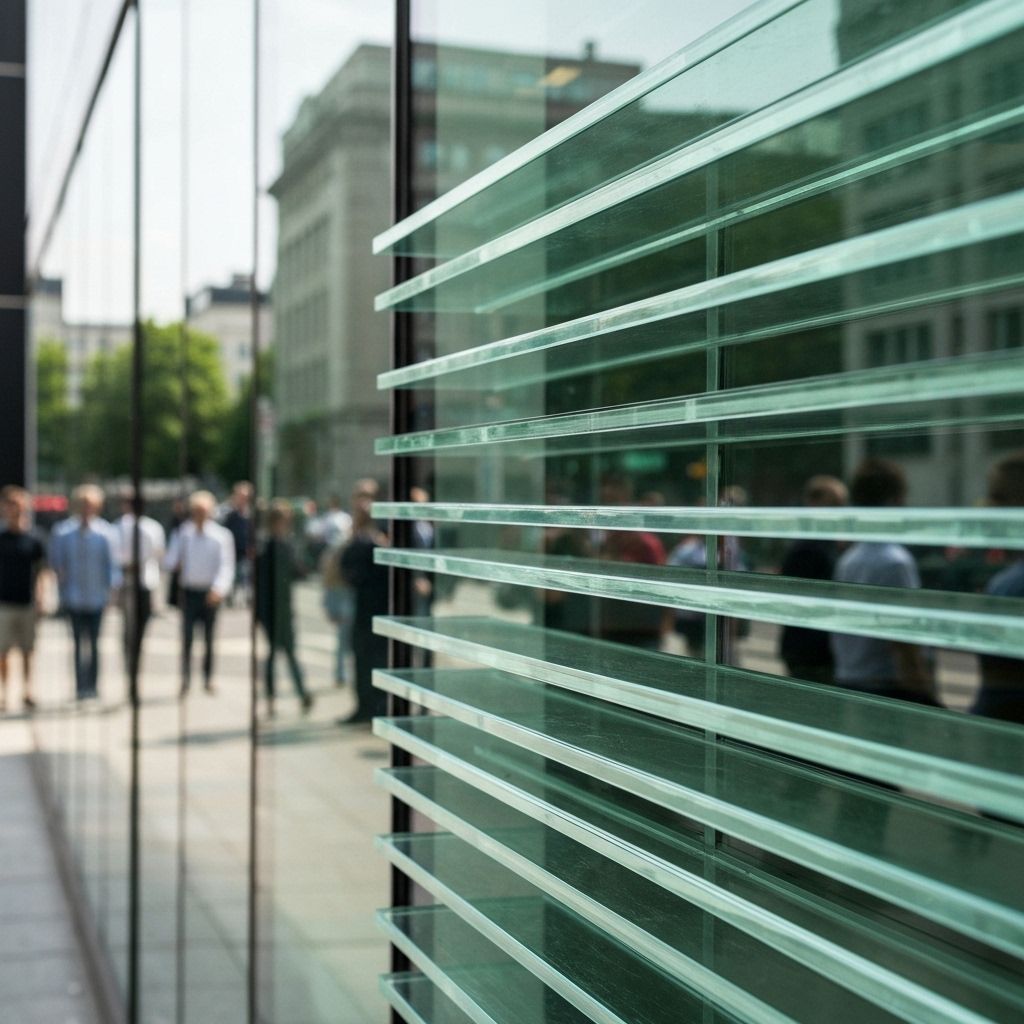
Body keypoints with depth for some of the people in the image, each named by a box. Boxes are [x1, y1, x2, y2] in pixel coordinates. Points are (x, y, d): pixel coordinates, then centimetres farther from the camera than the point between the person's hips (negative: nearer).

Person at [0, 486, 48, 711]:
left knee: (27, 651, 6)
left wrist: (38, 600, -1)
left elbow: (38, 573, 7)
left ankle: (27, 691, 12)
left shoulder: (33, 541, 3)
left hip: (27, 603, 1)